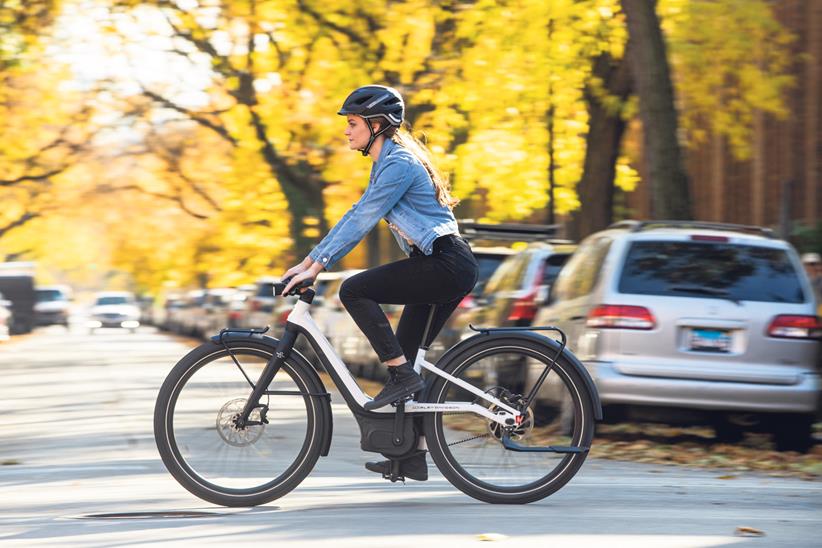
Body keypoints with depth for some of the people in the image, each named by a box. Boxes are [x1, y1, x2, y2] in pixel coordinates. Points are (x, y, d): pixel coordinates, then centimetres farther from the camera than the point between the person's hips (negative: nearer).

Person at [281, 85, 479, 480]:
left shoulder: (398, 164, -13)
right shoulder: (387, 163, 18)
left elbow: (362, 221, -17)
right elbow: (356, 218, 20)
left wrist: (318, 266, -16)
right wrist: (308, 260, 17)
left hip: (446, 266, -10)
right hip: (443, 269, 10)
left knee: (355, 291, -16)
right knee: (404, 356, 10)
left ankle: (402, 376, -12)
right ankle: (410, 457, 13)